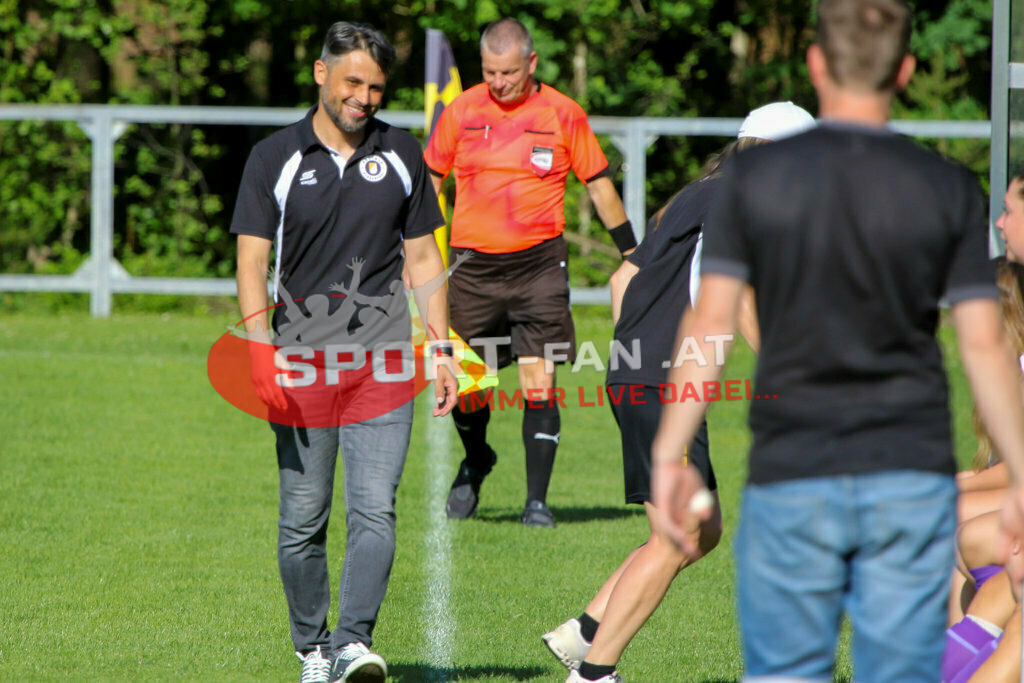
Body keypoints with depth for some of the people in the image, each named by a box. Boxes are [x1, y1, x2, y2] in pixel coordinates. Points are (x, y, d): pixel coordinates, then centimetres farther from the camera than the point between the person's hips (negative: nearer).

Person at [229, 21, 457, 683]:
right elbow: (253, 262, -1)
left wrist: (442, 350, 8)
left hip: (383, 359, 1)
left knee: (374, 509, -13)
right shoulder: (274, 158, 3)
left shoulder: (402, 155, 9)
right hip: (301, 359, -1)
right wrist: (262, 354, -13)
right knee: (303, 521, 3)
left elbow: (423, 257, 15)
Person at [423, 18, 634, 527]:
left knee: (539, 383, -9)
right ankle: (476, 462, 33)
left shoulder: (563, 115, 0)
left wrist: (631, 253, 11)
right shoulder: (460, 112, 3)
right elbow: (430, 181, 14)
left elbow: (598, 185, 10)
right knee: (463, 386, 2)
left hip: (539, 263, -1)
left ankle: (536, 500, -3)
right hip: (472, 266, 1)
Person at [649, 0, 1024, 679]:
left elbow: (709, 327, -4)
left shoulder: (756, 176, -2)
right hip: (912, 480, 1)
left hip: (790, 477, -1)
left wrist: (670, 455, 1)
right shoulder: (949, 190, 0)